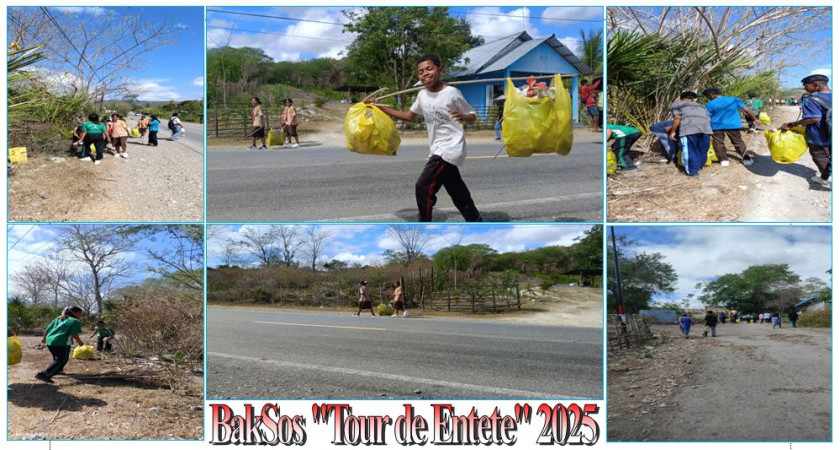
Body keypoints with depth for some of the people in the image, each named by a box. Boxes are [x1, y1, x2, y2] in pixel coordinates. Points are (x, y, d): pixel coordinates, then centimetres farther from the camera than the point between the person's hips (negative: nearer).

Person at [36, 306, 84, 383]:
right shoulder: (75, 321, -1)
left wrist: (44, 338, 37)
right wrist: (80, 342, 4)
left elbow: (47, 329, 21)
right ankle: (44, 375, -17)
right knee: (61, 360, -4)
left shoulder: (57, 319, 22)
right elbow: (74, 334, -11)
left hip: (49, 341, 8)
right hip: (62, 343, -8)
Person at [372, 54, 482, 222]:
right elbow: (408, 115, 20)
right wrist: (379, 107, 18)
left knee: (423, 187, -11)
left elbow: (472, 115, -5)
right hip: (437, 150, 7)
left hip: (450, 150, -7)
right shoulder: (422, 95, 6)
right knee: (458, 194, 14)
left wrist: (463, 117, -29)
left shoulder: (451, 93, -13)